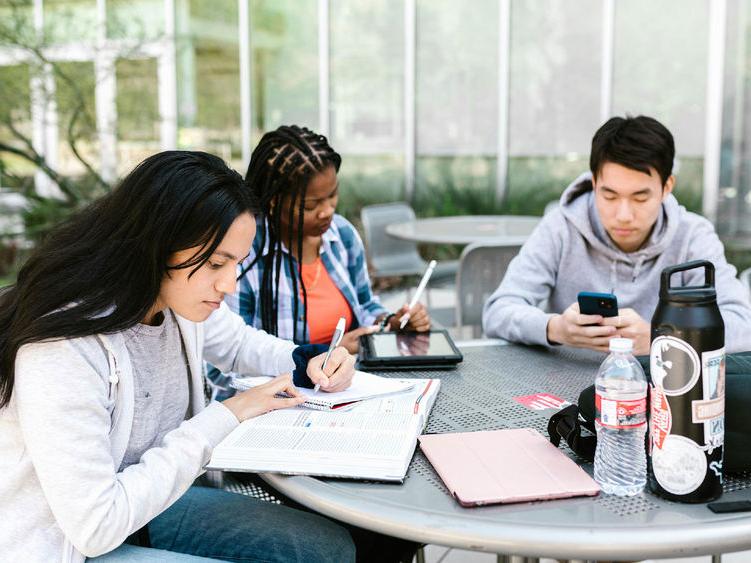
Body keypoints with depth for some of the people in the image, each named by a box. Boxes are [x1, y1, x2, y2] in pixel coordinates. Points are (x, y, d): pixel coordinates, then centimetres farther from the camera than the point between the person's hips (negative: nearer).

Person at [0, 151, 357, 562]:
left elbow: (241, 343, 15)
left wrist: (309, 365, -7)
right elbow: (94, 526, -29)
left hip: (142, 506, 8)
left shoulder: (181, 297, -8)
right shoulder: (63, 349, -32)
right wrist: (225, 417, -26)